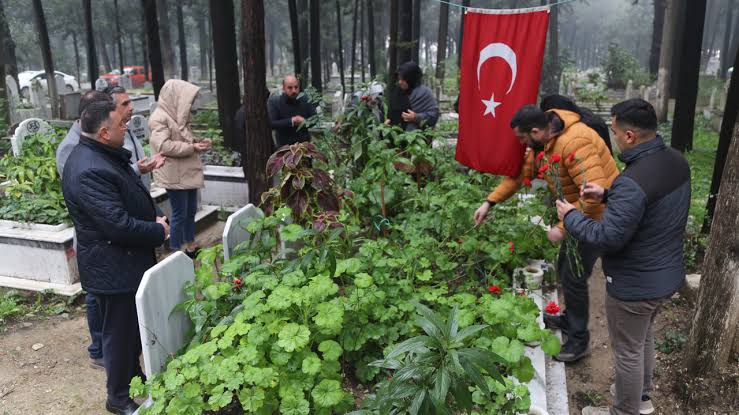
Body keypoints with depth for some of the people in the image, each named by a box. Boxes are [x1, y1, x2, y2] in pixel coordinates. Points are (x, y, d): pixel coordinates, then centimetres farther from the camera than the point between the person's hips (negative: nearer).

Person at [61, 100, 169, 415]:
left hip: (126, 261, 10)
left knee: (134, 327, 24)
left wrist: (154, 217, 3)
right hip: (113, 269, -10)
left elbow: (131, 196, 19)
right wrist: (158, 231, -14)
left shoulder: (104, 155, 5)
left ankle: (133, 376, 44)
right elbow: (118, 225, -30)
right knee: (120, 332, 7)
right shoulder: (90, 171, -28)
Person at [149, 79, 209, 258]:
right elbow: (163, 146, -23)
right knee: (180, 215, -2)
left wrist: (199, 143, 5)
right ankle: (176, 253, 11)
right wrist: (192, 147, -19)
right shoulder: (160, 118, -13)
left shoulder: (178, 116, 13)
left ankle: (190, 247, 30)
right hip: (174, 175, -9)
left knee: (191, 211, 16)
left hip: (188, 173, 9)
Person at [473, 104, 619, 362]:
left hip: (597, 214, -9)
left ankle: (579, 340, 15)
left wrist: (562, 227, -31)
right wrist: (489, 202, 5)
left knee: (574, 276, -3)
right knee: (564, 268, 19)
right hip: (576, 212, 9)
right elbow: (520, 174, 9)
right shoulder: (542, 143, -1)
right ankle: (570, 320, 40)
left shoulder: (574, 143, -32)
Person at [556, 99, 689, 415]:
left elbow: (608, 238, -28)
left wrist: (570, 216, -14)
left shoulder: (633, 181, -33)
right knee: (644, 338, 29)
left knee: (628, 351, 12)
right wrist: (607, 195, 4)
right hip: (666, 274, 9)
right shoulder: (676, 161, -4)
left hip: (635, 284, -9)